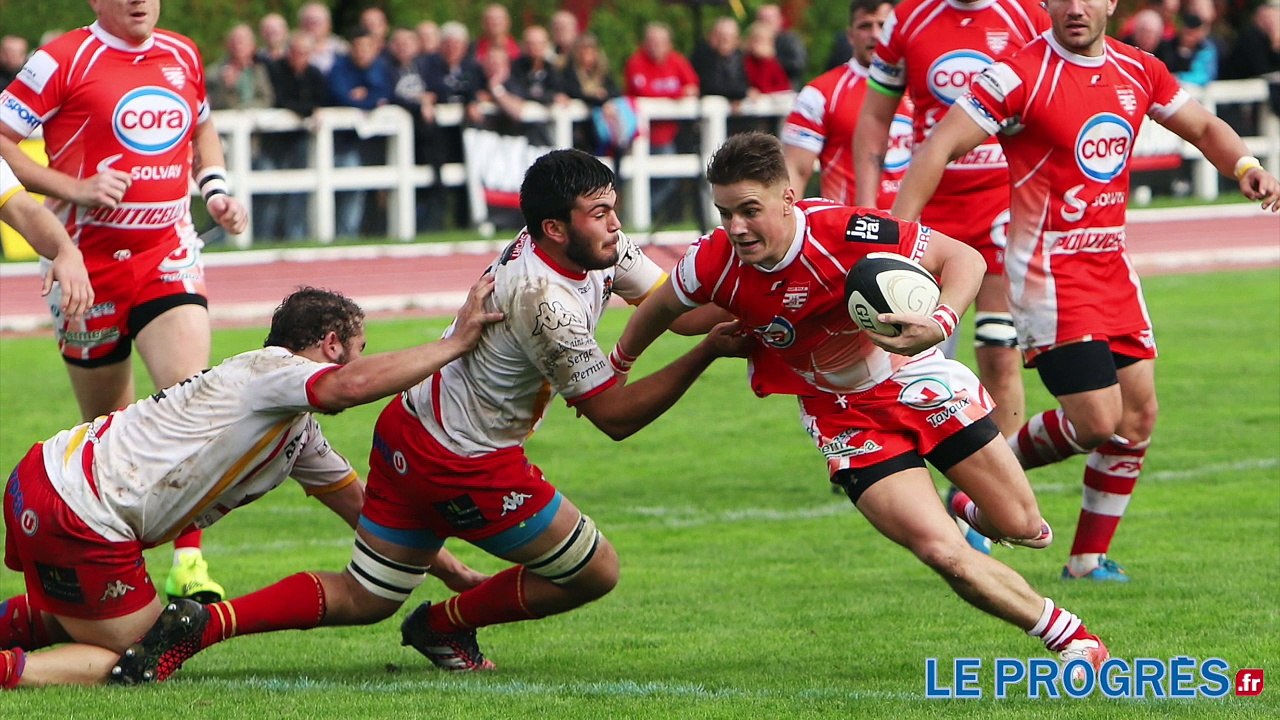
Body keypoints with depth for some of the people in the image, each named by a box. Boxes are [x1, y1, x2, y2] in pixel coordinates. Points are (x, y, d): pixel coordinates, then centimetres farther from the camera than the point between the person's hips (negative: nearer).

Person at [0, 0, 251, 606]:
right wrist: (74, 188, -18)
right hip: (90, 258, -3)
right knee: (106, 424, 7)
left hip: (168, 255, 3)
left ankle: (189, 559, -18)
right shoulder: (64, 61, -7)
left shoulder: (183, 56, 9)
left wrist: (215, 187, 11)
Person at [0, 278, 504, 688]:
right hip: (74, 510, -10)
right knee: (123, 659, -5)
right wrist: (456, 343, -24)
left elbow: (361, 504, 27)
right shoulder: (269, 368, -12)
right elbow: (354, 385, -33)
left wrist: (450, 569, 25)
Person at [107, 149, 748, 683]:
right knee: (594, 574, 5)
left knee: (361, 600, 14)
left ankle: (200, 624, 0)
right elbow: (615, 416, -23)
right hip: (462, 465, -9)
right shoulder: (548, 303, -27)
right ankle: (444, 625, 19)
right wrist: (706, 353, -31)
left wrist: (723, 317, -9)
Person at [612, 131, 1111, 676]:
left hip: (916, 380, -1)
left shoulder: (848, 233, -30)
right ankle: (1068, 637, 6)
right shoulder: (715, 266, -20)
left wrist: (939, 324, -40)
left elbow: (964, 257, -22)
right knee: (942, 554, -15)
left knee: (1021, 527, 7)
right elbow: (661, 308, 3)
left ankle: (974, 513, 47)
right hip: (844, 418, 1)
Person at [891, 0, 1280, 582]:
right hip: (1049, 270, -7)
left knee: (1138, 415, 3)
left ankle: (1089, 557, 16)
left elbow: (1204, 128, 20)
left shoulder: (1137, 70, 6)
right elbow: (938, 148, -16)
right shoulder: (1020, 76, -13)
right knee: (1097, 420, -14)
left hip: (1111, 265, 7)